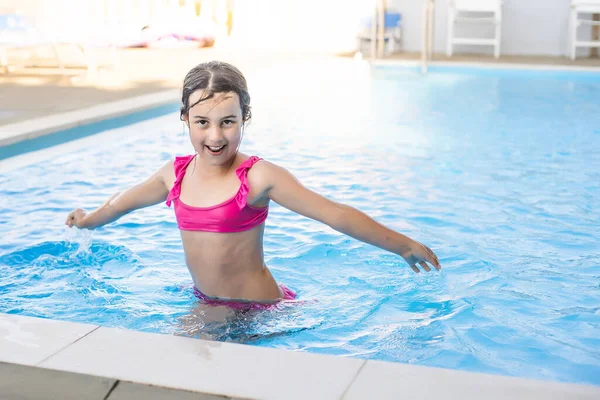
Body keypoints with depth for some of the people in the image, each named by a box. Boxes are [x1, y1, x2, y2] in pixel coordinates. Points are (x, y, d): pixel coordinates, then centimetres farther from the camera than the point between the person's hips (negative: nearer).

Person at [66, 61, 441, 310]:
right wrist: (90, 219, 38)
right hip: (205, 304, 6)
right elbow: (127, 201, 20)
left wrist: (402, 244, -18)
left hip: (260, 312, -6)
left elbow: (335, 214, -20)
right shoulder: (176, 173, -2)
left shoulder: (258, 177, -19)